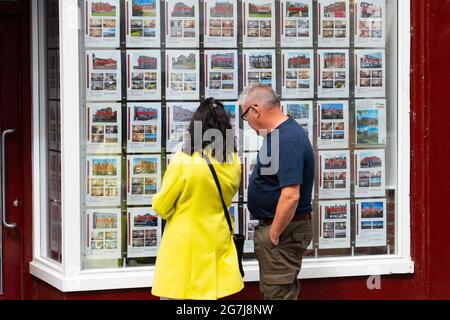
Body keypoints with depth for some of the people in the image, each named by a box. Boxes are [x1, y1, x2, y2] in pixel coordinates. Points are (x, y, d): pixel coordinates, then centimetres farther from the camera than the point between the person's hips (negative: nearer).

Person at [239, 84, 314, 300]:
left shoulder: (286, 141, -23)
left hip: (282, 231, -11)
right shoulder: (285, 132, 10)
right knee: (270, 291, 19)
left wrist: (273, 235, -20)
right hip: (272, 225, 11)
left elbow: (291, 196, -30)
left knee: (278, 294, -4)